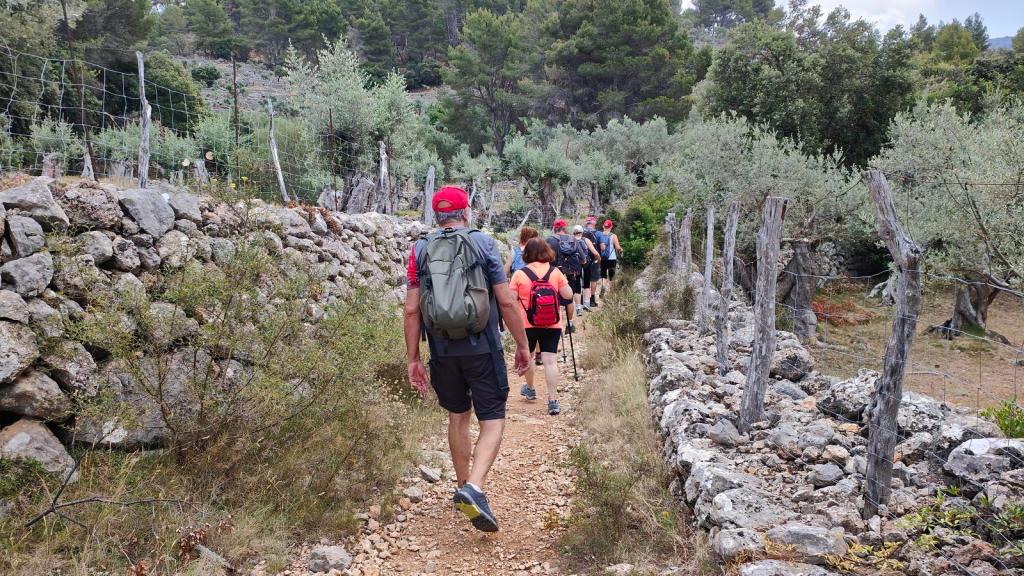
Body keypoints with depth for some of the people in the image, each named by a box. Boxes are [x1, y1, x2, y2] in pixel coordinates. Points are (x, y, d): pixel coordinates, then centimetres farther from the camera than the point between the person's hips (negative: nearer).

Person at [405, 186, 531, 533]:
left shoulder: (420, 250, 3)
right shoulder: (483, 243, -4)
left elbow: (411, 309, -1)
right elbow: (507, 301, -7)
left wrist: (413, 358, 5)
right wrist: (523, 345, 3)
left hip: (442, 350, 3)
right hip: (482, 349, -3)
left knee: (458, 417, 20)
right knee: (493, 419, 4)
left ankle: (464, 486, 33)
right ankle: (474, 488, -15)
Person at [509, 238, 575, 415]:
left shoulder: (520, 274, -7)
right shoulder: (555, 272, -2)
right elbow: (568, 296, 0)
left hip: (527, 325, -1)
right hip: (552, 325, 1)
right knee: (550, 361, -1)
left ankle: (530, 389, 39)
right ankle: (553, 401, -5)